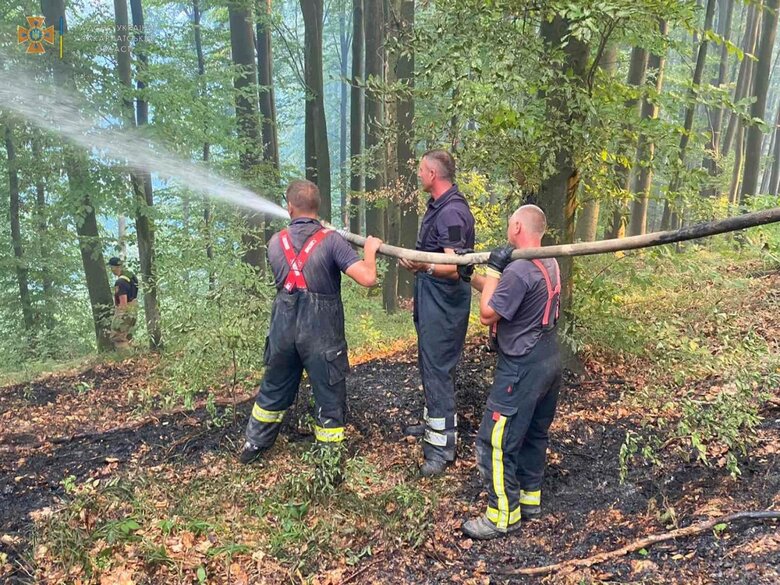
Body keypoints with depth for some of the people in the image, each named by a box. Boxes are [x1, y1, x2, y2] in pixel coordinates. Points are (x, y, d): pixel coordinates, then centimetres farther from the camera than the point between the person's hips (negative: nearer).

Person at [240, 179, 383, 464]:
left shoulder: (275, 242, 1)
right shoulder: (331, 240, -14)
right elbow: (368, 278, -22)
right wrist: (370, 249, -2)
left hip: (284, 329, 5)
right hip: (321, 334, -4)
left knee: (273, 390, 24)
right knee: (329, 399, 10)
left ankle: (253, 445, 39)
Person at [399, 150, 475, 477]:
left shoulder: (452, 212, -21)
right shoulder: (437, 205, 12)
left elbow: (454, 268, -26)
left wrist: (424, 266, -41)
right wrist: (419, 291, 28)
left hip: (444, 302, -11)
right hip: (430, 298, 11)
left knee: (438, 369, -8)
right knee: (430, 364, 19)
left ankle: (442, 445, -2)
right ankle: (433, 421, 35)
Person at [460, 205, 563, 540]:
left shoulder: (518, 270, -25)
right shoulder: (549, 264, 6)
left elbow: (487, 315, -16)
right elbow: (502, 296, 14)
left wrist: (494, 269, -13)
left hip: (522, 368, -10)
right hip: (549, 360, 10)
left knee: (495, 442, -1)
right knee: (534, 433, 21)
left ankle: (504, 515, 9)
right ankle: (530, 497, 36)